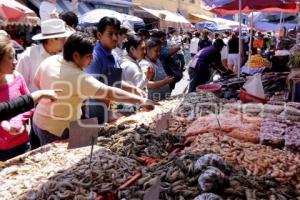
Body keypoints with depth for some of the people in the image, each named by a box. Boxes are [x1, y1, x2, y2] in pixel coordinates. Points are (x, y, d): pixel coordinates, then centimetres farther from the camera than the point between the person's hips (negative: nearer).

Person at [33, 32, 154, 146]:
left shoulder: (49, 61, -5)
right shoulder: (79, 78, -30)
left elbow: (38, 82, 12)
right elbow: (110, 93, -32)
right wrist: (141, 100, -28)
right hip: (57, 129, -8)